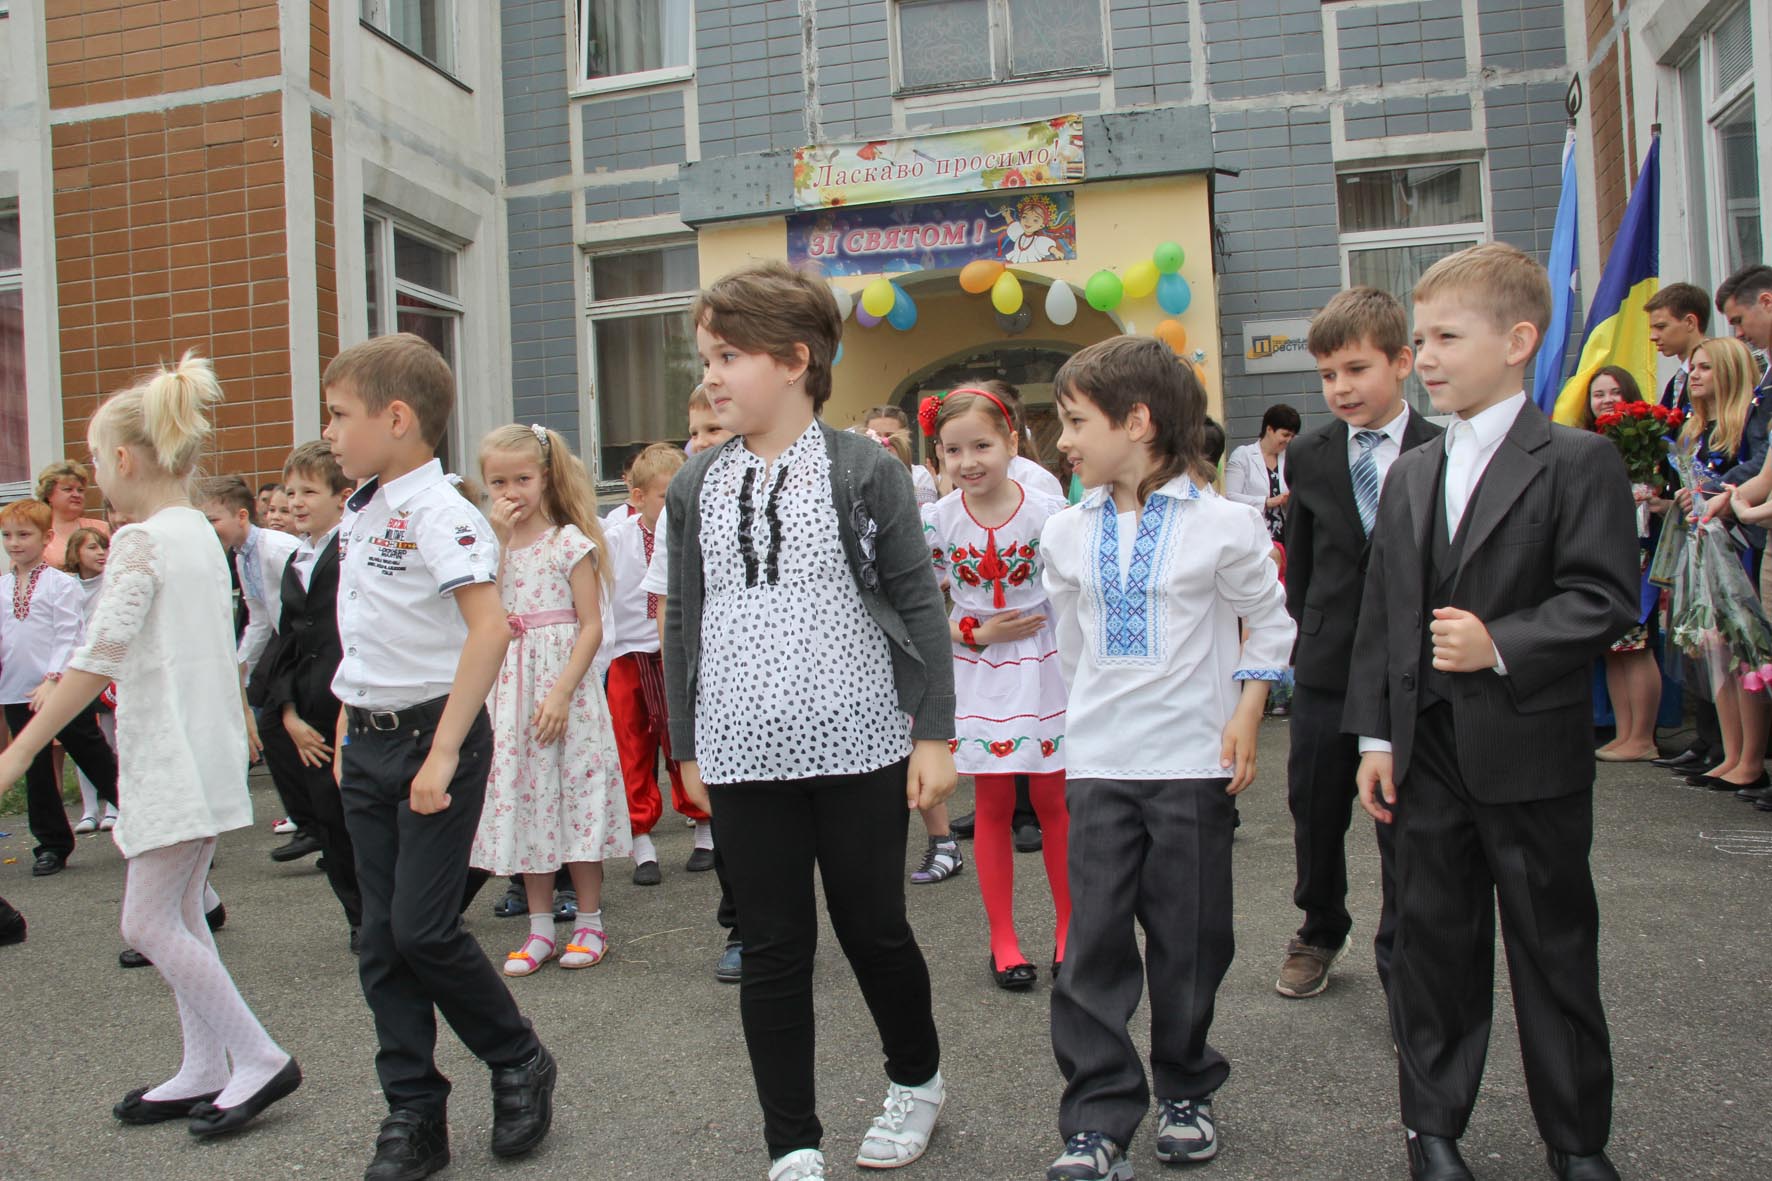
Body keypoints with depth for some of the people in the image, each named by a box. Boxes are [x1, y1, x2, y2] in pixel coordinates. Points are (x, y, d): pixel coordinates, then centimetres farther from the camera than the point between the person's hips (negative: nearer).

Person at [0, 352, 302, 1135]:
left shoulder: (140, 542, -14)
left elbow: (98, 660, -20)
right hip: (208, 748, 9)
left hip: (173, 757, -9)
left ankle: (260, 1059, 2)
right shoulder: (201, 534, 13)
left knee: (148, 923, -2)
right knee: (176, 915, 15)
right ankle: (205, 1072, 21)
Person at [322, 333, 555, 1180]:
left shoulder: (439, 511, -15)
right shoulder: (357, 516, 12)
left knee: (423, 927, -6)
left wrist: (444, 752, -26)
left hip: (434, 733, -8)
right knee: (381, 940, 9)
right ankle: (413, 1113, 21)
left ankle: (520, 1064, 18)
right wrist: (346, 730, 15)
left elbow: (489, 626, -25)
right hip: (366, 743, 8)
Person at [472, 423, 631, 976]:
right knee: (523, 796, 8)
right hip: (510, 686, 5)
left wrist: (562, 692, -18)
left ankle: (589, 923, 14)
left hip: (563, 683, -4)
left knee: (575, 791, 1)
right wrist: (497, 536, -12)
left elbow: (591, 625, -9)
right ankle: (540, 927, 19)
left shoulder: (570, 541, -5)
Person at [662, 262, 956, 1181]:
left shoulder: (864, 470, -4)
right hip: (745, 755, 3)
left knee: (873, 927, 10)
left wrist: (933, 733, -5)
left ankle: (917, 1080, 37)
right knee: (773, 948, 8)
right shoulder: (695, 487, 6)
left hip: (860, 745, -3)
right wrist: (687, 746, 12)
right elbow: (683, 622, 12)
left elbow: (918, 604, -3)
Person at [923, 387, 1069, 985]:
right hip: (977, 672, 1)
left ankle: (1068, 926, 26)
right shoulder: (937, 521, -7)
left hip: (1042, 666, -1)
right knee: (993, 805, 8)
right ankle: (1003, 939, 21)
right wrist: (977, 634, -11)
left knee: (1053, 800, 8)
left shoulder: (1047, 511, -11)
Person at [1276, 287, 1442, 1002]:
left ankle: (1401, 961, 23)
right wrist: (1308, 641, 6)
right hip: (1326, 669, 3)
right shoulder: (1309, 457, 3)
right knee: (1315, 811, 16)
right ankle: (1320, 933, 39)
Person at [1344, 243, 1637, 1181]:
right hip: (1429, 752, 5)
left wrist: (1502, 645, -25)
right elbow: (1381, 614, 10)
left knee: (1555, 949, 9)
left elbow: (1604, 598, -12)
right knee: (1433, 940, 12)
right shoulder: (1410, 476, 10)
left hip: (1531, 753, -4)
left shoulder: (1578, 462, -5)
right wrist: (1375, 734, 6)